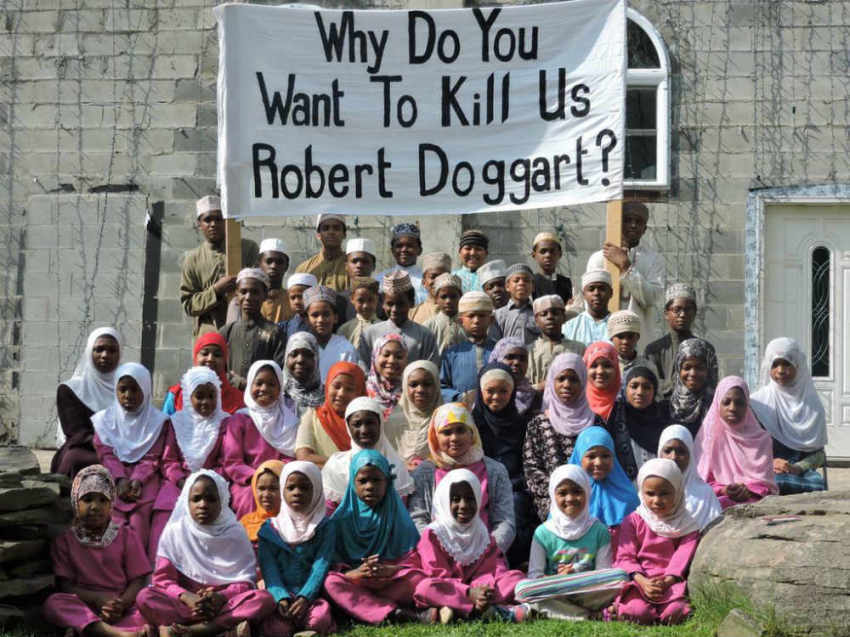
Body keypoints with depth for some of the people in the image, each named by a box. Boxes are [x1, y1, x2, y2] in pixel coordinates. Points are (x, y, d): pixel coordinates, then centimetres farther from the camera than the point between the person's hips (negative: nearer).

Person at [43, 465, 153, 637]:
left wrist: (121, 605, -17)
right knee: (52, 603, -32)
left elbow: (137, 580, 3)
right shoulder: (64, 540, 9)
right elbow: (65, 585, 1)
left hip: (122, 607, 0)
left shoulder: (126, 536, 10)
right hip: (83, 606, 0)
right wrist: (98, 598, -17)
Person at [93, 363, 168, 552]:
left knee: (140, 514, -26)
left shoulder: (157, 421, 10)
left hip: (145, 479, -1)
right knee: (114, 517, -25)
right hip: (112, 478, 1)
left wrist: (137, 480, -15)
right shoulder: (104, 419, 14)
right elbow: (105, 454, 4)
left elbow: (152, 458, 2)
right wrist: (120, 479, -13)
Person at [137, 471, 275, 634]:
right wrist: (187, 597, -22)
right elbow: (163, 579, -1)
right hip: (185, 605, 0)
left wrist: (221, 597, -22)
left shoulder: (235, 533, 3)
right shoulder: (174, 532, 2)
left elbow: (245, 581, -1)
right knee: (145, 597, -28)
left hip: (225, 604, 0)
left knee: (265, 599, -28)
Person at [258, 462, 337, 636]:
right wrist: (281, 598, -18)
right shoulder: (270, 529, 9)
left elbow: (321, 566, -5)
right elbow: (269, 569, 0)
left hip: (311, 594, 0)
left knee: (319, 619, -33)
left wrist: (304, 598, -20)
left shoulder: (325, 527, 6)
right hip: (280, 594, 0)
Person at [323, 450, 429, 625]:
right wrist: (354, 574, -23)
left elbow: (413, 558, -2)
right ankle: (394, 613, -40)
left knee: (418, 578, -29)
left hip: (392, 581, 0)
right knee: (331, 582, -32)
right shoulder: (342, 518, 8)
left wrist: (391, 570, -23)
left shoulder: (397, 515, 8)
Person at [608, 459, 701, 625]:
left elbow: (683, 559, -3)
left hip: (672, 582, 1)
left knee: (674, 612, -32)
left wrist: (667, 581, -21)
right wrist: (642, 581, -18)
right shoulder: (633, 521, 9)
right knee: (637, 612, -32)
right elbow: (625, 557, 1)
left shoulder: (686, 525, 9)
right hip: (639, 581, -1)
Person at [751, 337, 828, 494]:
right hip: (765, 473, -2)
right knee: (777, 483, -38)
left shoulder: (812, 403, 12)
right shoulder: (757, 402, 6)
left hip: (801, 471, 2)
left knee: (817, 482, -32)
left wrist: (798, 467, -11)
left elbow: (818, 452, 10)